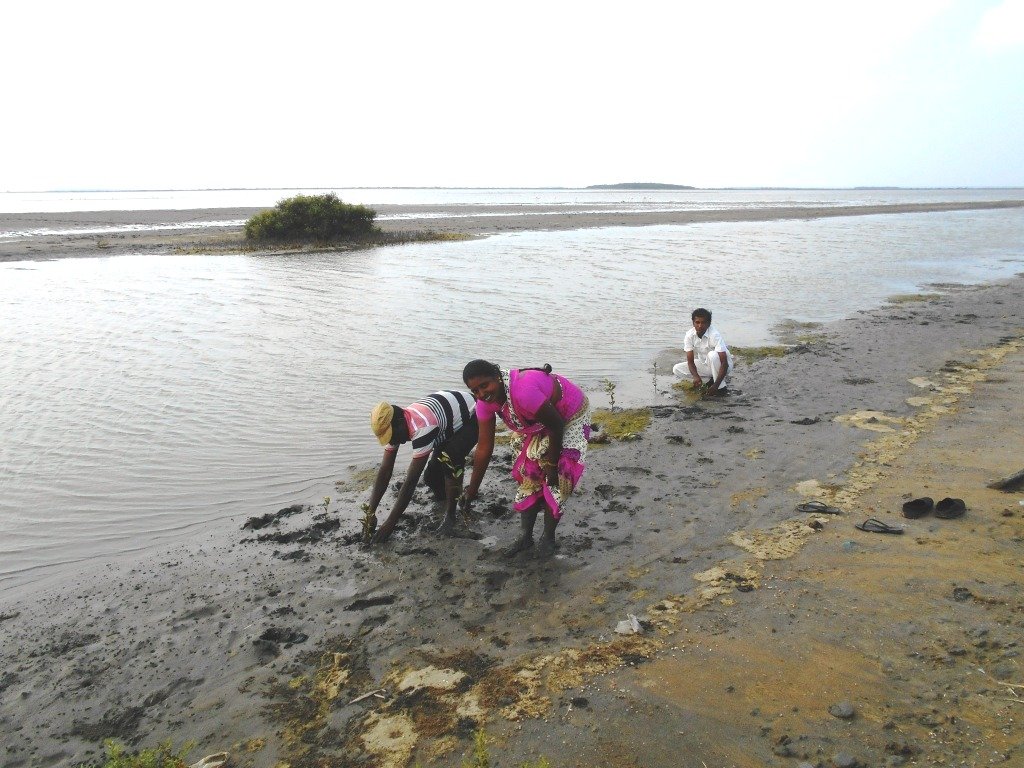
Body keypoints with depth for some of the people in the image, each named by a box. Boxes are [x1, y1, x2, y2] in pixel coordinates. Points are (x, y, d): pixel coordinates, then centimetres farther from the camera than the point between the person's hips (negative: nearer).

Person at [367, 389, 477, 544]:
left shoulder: (422, 427, -41)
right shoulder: (394, 426, -16)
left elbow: (411, 480, -38)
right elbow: (384, 472, -11)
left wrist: (390, 524, -33)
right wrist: (370, 513, -16)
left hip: (473, 416, -8)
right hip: (449, 419, 8)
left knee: (450, 460, -32)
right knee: (431, 477, -1)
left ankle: (450, 514, -13)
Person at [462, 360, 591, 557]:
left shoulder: (523, 391, -42)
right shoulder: (485, 403, -17)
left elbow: (556, 426, -30)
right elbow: (484, 448, -8)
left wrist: (552, 464, -18)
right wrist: (473, 489, -3)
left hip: (570, 417, -7)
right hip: (540, 423, 7)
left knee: (556, 481, -6)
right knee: (529, 476, 6)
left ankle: (548, 538, 14)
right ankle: (525, 537, 19)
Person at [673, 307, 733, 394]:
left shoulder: (714, 335, -30)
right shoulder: (689, 335, -16)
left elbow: (724, 363, -33)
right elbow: (690, 361, -13)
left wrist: (716, 385, -41)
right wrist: (696, 377, -35)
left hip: (720, 366, -5)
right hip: (704, 364, 5)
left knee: (712, 355, -38)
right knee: (676, 369, -11)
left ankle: (720, 387, -20)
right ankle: (709, 381, -2)